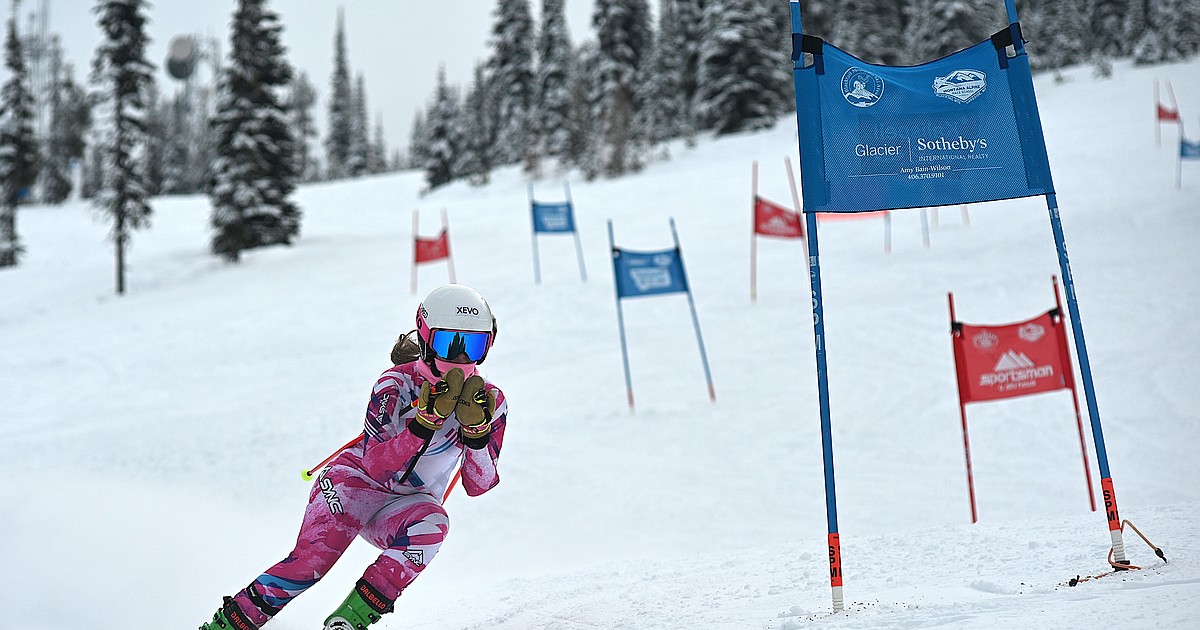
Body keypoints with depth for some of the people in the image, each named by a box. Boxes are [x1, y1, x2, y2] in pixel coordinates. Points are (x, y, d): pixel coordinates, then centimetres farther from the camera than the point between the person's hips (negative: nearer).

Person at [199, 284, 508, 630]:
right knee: (314, 556, -28)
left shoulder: (489, 402, -7)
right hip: (355, 481, -2)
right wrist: (428, 419, -38)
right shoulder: (396, 383, -16)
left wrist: (475, 428, -30)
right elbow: (376, 464, -27)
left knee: (432, 524, -32)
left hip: (405, 507, 3)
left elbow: (478, 485, -13)